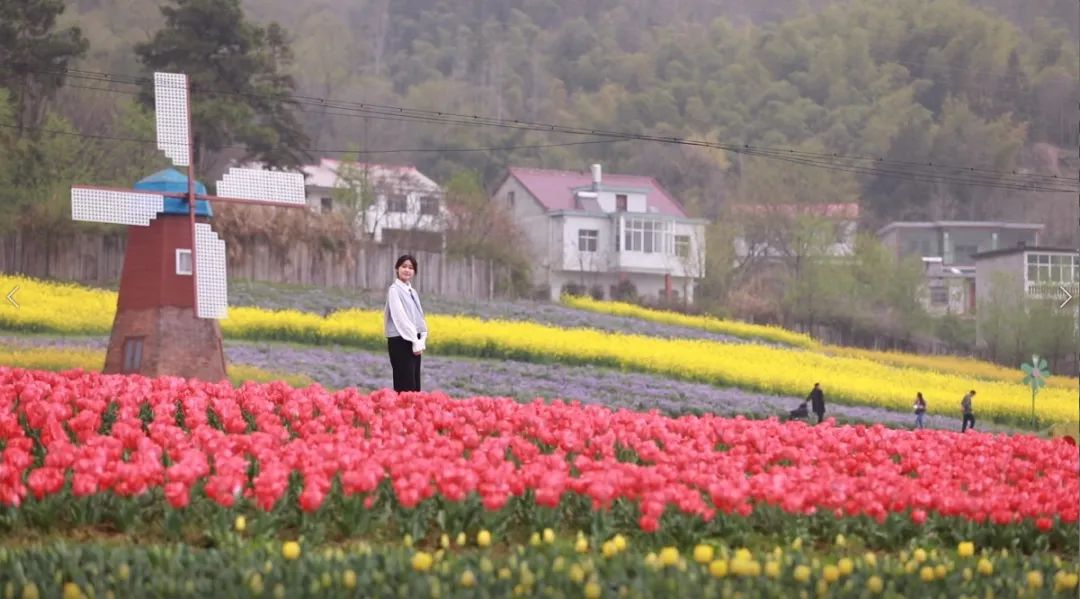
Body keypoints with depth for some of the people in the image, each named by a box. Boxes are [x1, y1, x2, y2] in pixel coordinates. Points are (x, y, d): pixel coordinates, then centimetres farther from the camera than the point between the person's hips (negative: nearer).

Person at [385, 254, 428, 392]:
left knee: (415, 387, 6)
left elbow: (420, 318, 13)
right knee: (406, 387, -11)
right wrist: (415, 342, -16)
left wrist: (422, 341, -2)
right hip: (401, 342, -8)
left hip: (414, 342, 8)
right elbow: (400, 317, -14)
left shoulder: (412, 292, 16)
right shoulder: (394, 290, -8)